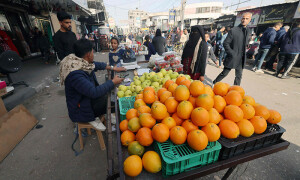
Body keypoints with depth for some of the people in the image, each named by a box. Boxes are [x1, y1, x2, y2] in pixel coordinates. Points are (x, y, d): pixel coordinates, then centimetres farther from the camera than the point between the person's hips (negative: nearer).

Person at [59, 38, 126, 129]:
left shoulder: (82, 62, -6)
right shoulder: (74, 74, -32)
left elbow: (98, 65, 12)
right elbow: (94, 92, -35)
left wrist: (113, 68, 9)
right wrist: (113, 82, -26)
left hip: (89, 96, 8)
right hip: (81, 110, -8)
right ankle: (91, 119, 3)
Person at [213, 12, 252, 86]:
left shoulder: (248, 31, 10)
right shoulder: (233, 30, -8)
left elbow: (246, 43, 21)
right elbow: (225, 43, -11)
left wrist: (243, 52, 7)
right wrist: (232, 53, -16)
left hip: (241, 58, 6)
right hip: (232, 57, -6)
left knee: (239, 76, 10)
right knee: (224, 73, 1)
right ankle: (213, 84, 20)